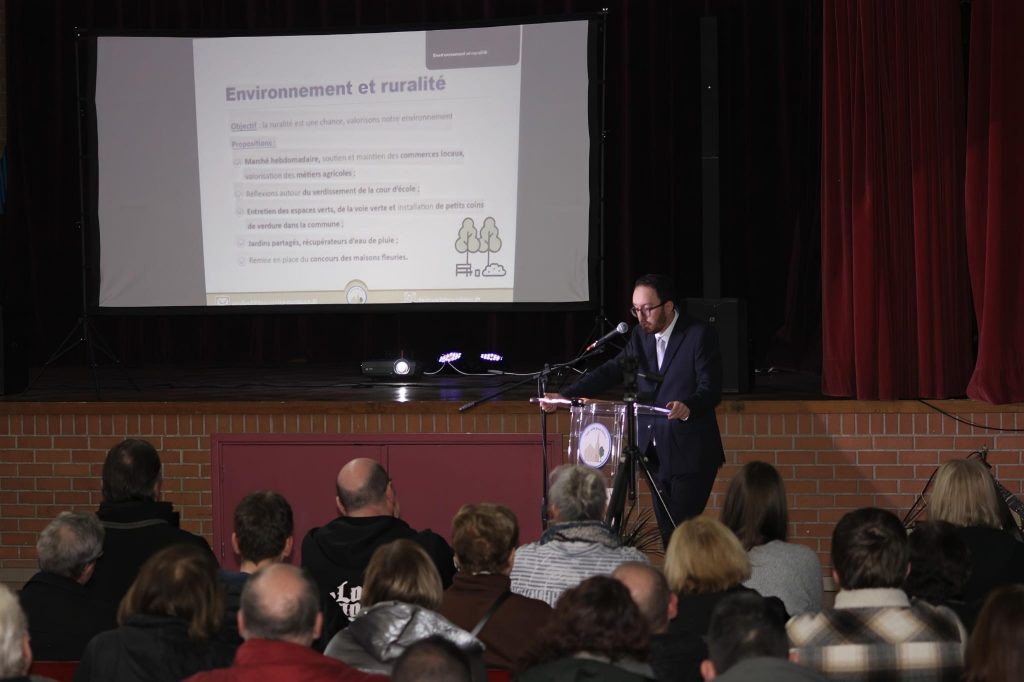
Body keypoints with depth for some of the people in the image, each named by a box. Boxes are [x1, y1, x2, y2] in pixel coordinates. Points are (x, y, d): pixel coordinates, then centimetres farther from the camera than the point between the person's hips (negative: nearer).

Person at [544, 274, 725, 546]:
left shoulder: (701, 335, -10)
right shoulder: (641, 335, 9)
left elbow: (710, 388, -16)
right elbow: (611, 371, 6)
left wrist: (687, 406, -38)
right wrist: (564, 395, -5)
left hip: (690, 453, -7)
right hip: (656, 450, 7)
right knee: (666, 530, 9)